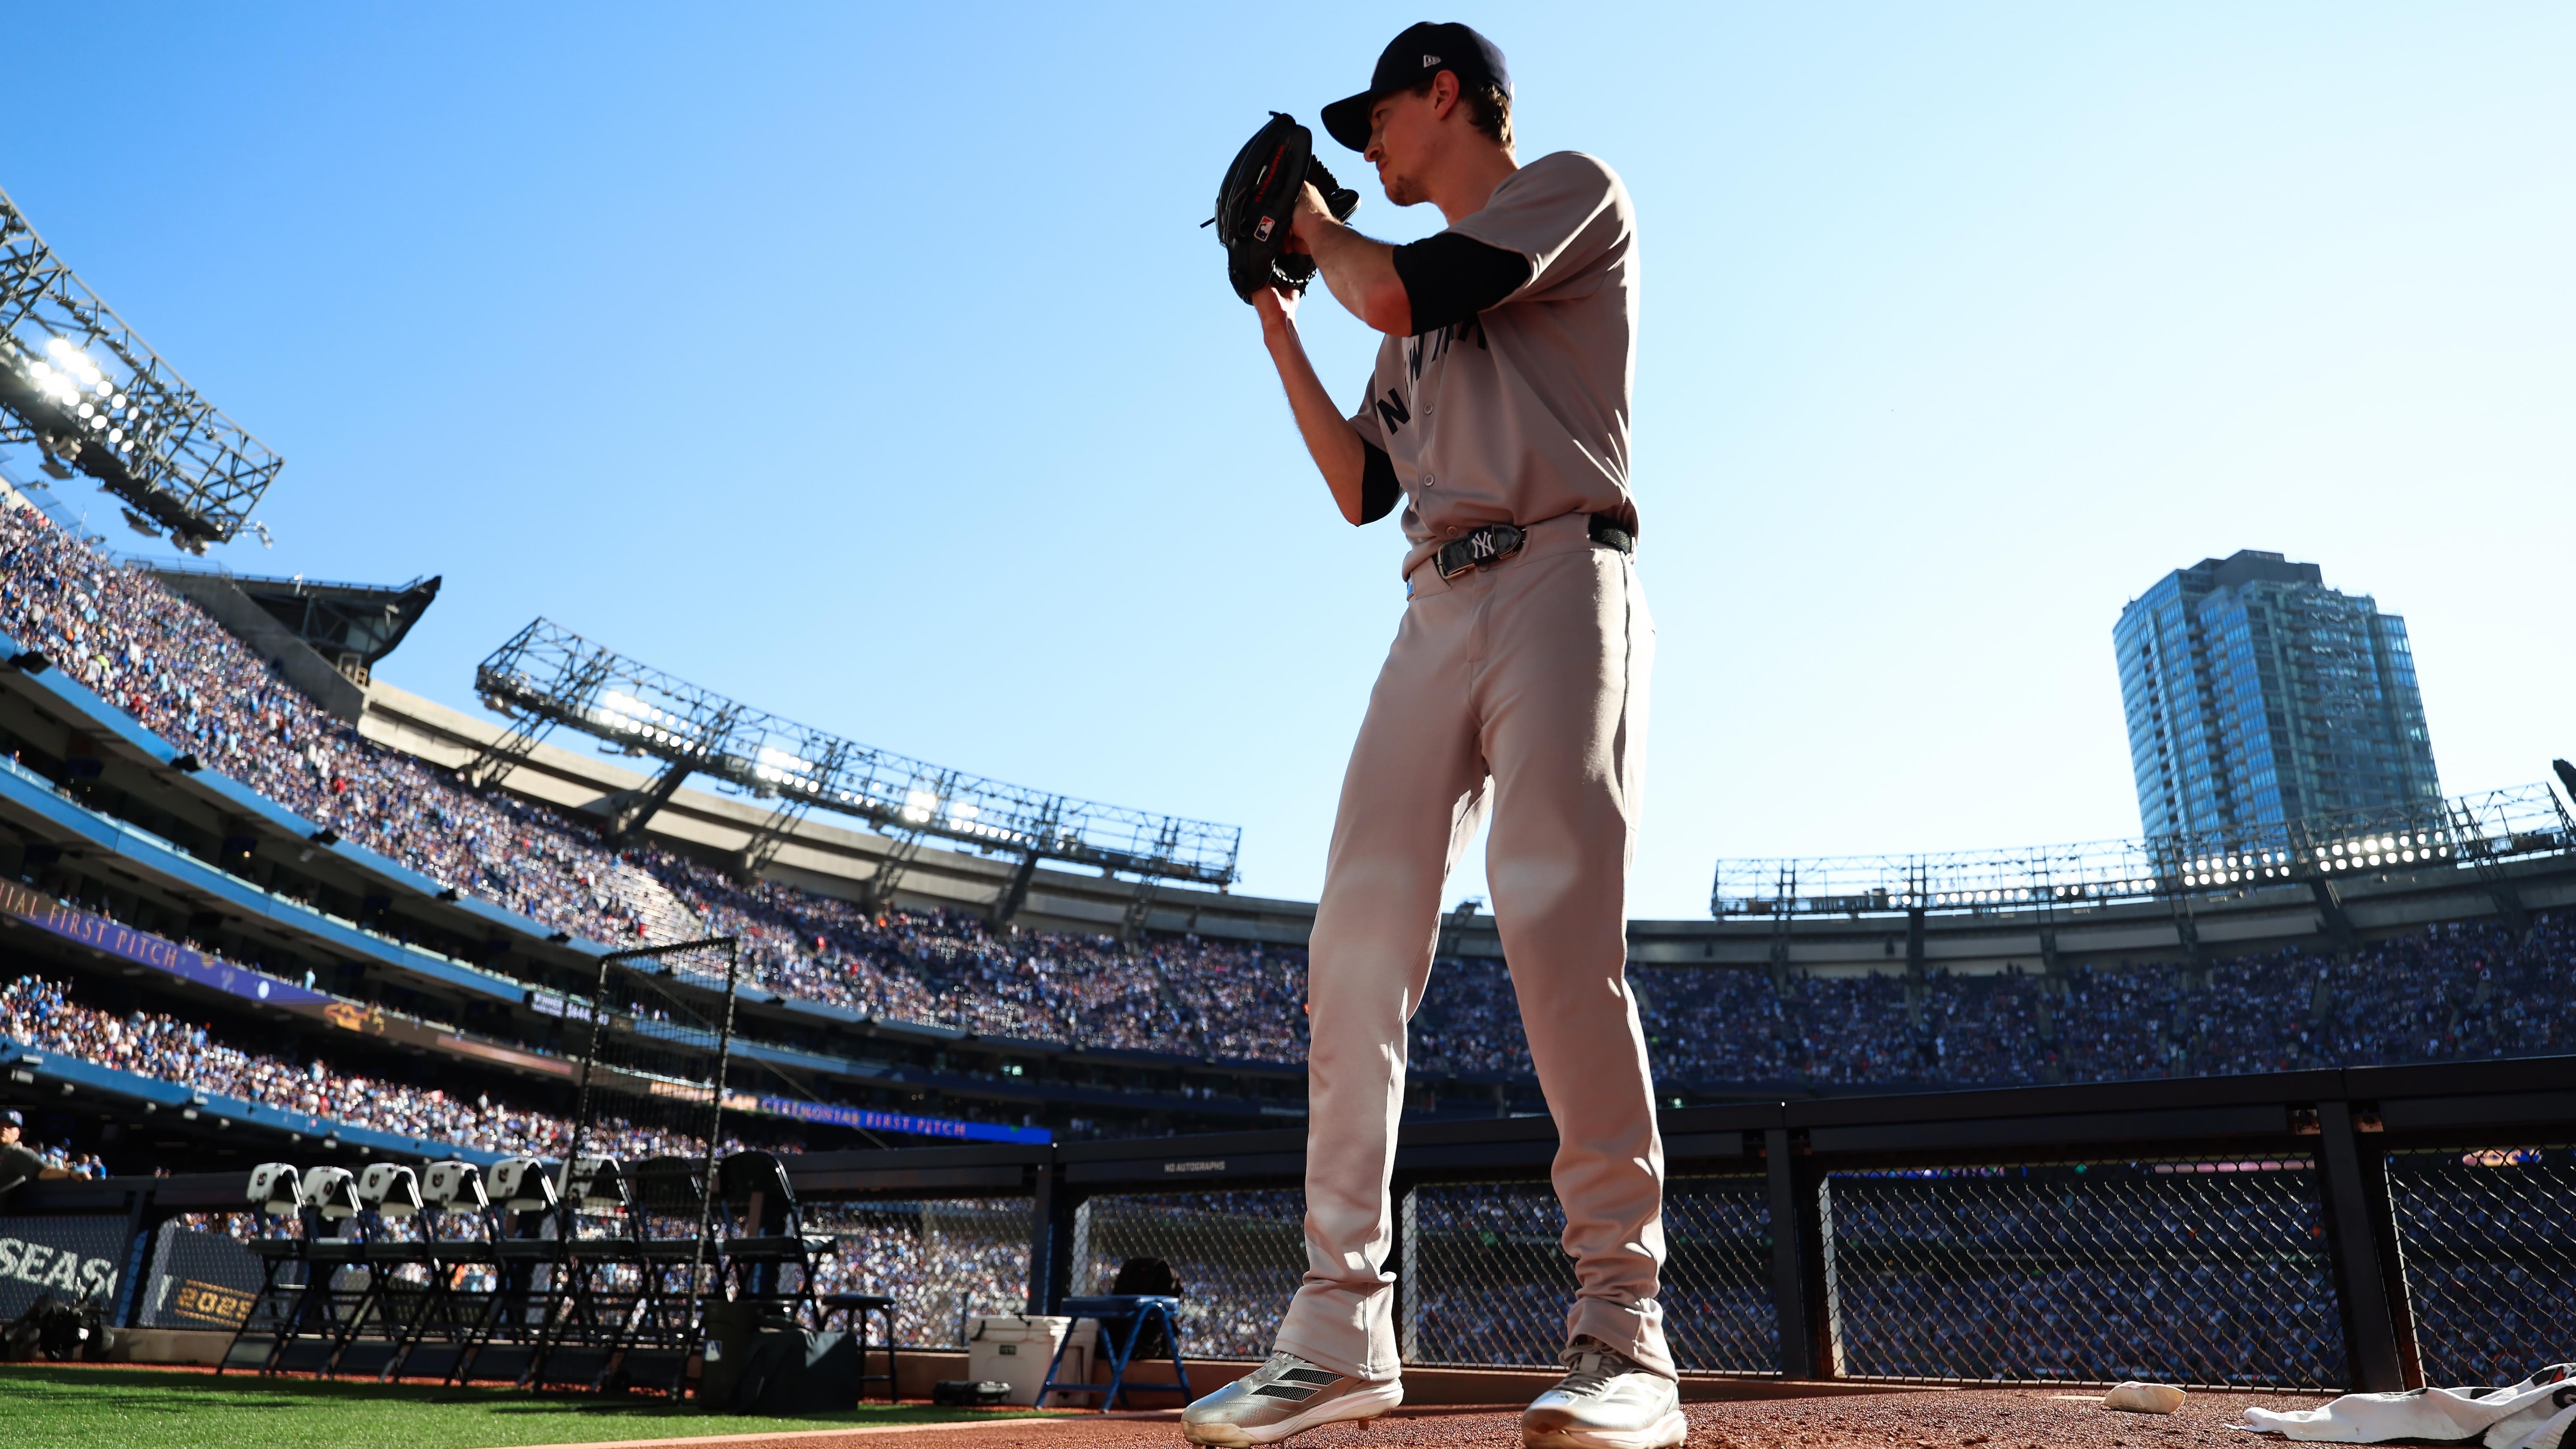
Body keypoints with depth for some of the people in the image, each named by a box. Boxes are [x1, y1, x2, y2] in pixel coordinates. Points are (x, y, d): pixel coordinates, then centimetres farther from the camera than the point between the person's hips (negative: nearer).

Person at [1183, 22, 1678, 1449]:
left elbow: (1394, 289, -7)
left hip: (1558, 579, -6)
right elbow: (1360, 487, 25)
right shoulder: (1419, 314, 31)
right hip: (1436, 610, 7)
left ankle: (1622, 1328, -18)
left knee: (1557, 920, -22)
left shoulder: (1573, 191, 10)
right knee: (1357, 940, -8)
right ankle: (1340, 1329, -7)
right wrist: (1279, 334, 26)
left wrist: (1310, 221, 13)